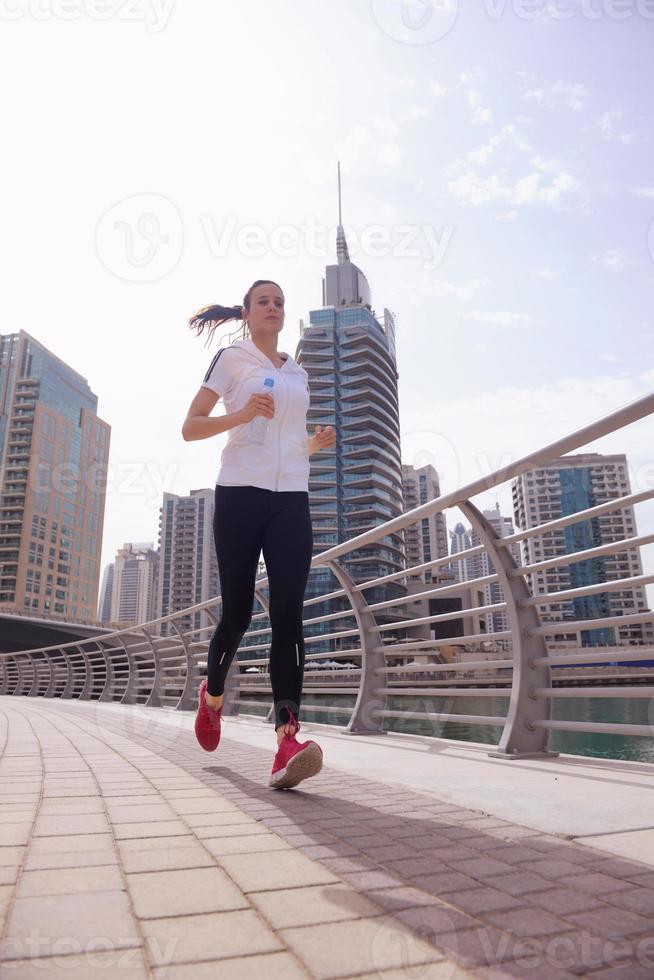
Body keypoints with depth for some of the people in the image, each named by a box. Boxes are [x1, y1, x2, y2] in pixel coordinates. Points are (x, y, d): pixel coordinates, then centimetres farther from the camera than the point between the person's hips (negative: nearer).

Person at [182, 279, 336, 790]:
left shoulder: (299, 373, 22)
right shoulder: (232, 358, 7)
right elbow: (190, 427, 2)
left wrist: (316, 442, 6)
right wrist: (241, 414, -15)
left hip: (291, 498, 4)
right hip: (241, 493, -3)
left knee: (288, 613, -10)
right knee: (237, 612, 0)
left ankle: (288, 737, -16)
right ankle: (212, 694, 29)